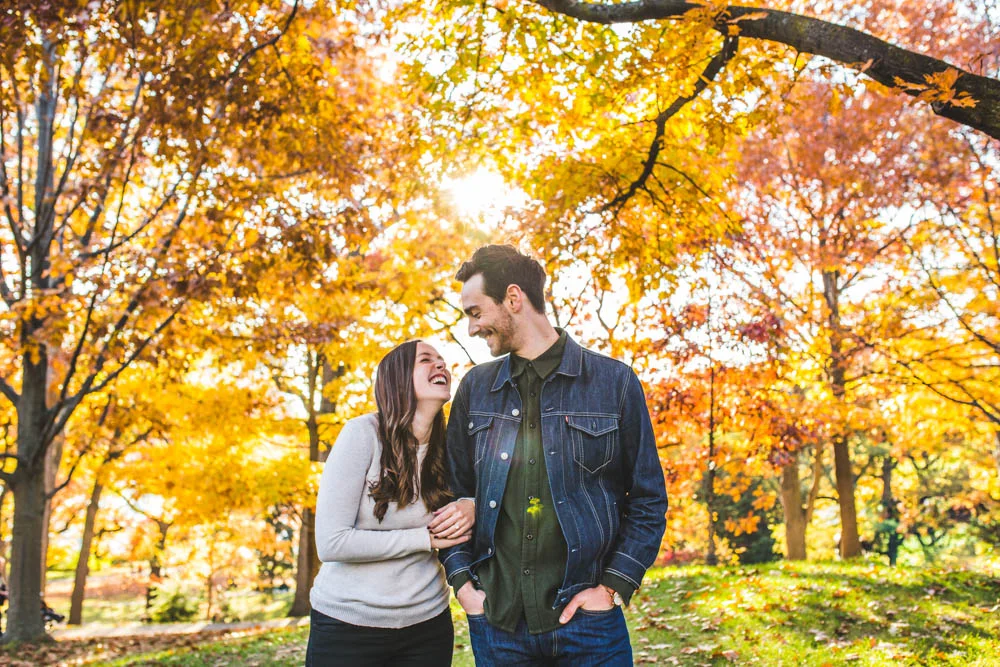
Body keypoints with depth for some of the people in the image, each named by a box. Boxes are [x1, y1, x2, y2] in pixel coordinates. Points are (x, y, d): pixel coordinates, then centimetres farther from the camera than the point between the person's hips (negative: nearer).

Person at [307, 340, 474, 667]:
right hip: (347, 624, -4)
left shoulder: (447, 447, -2)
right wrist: (427, 538, -17)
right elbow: (330, 543, -19)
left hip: (427, 624, 5)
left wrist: (470, 507, -11)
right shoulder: (364, 433, -16)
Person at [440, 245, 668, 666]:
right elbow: (454, 492, 12)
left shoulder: (614, 382, -3)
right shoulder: (475, 388, 7)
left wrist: (613, 587, -7)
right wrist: (462, 580, 2)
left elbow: (648, 501, 1)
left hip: (584, 616, -2)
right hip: (496, 620, 3)